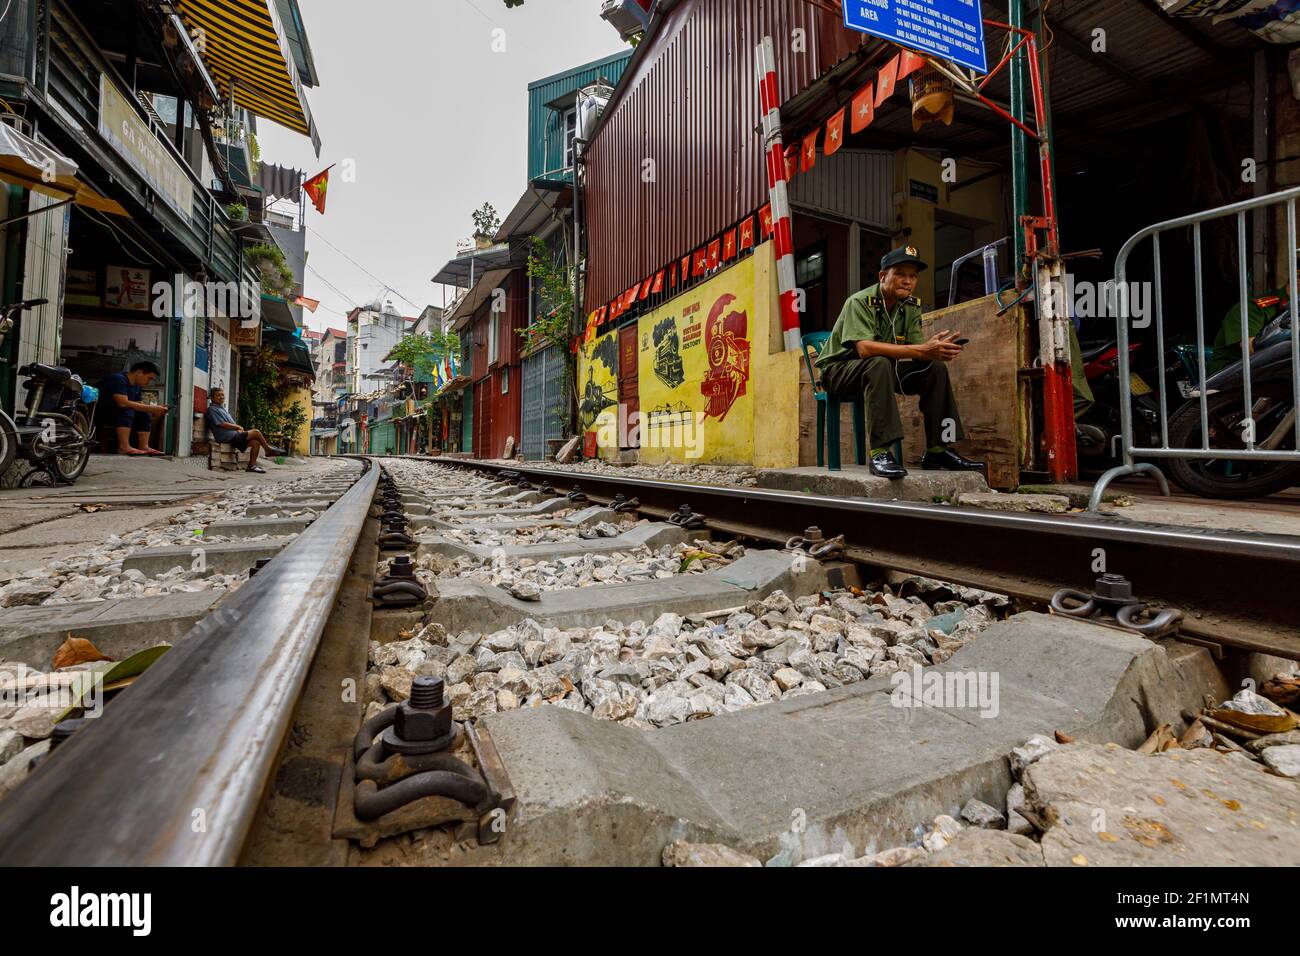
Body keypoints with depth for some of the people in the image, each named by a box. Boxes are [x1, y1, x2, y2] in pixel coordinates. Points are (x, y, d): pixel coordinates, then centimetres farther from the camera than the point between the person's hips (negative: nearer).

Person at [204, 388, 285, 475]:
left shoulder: (222, 409, 27)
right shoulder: (212, 409, -2)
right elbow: (222, 424, -13)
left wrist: (238, 429, 4)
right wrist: (238, 427, -4)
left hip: (234, 435, 9)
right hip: (228, 437, -9)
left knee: (256, 442, -10)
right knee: (256, 432, -18)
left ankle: (252, 465, -9)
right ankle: (269, 450, 0)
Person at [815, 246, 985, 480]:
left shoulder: (911, 307, 4)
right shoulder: (860, 302, -17)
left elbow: (919, 349, -6)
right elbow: (864, 348, -34)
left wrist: (936, 349, -31)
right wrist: (921, 350, -39)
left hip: (883, 369, 7)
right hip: (840, 370, -6)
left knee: (936, 367, -10)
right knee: (879, 363, -36)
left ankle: (937, 451, -8)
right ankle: (880, 453, -40)